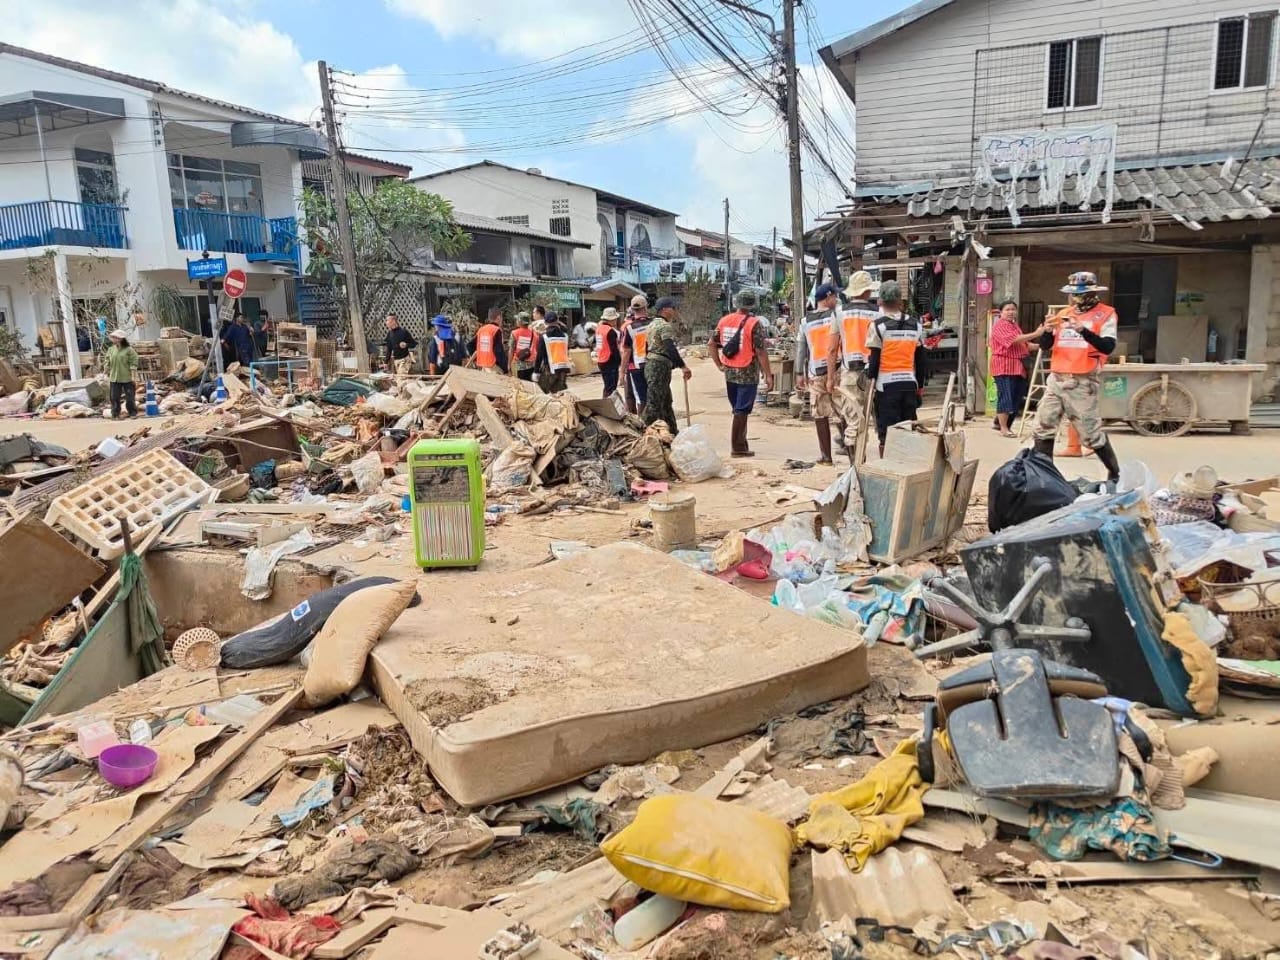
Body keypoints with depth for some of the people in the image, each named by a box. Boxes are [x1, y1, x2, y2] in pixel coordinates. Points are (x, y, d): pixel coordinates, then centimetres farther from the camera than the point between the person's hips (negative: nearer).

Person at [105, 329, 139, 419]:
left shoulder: (128, 350, -6)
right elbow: (107, 363, 11)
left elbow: (133, 362, -7)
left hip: (127, 378, -4)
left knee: (130, 397, 3)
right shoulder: (110, 349, 6)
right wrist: (107, 373, 7)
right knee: (114, 397, 4)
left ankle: (133, 413, 16)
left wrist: (132, 375, -11)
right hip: (114, 378, 4)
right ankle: (115, 414, 10)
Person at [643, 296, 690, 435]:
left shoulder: (653, 324, 19)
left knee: (666, 402, 16)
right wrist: (683, 366, -27)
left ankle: (673, 432, 23)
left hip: (651, 364, 10)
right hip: (660, 366, -10)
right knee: (655, 403, -9)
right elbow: (670, 349, -25)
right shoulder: (665, 326, -13)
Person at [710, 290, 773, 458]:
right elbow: (760, 351, -15)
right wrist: (768, 375, -9)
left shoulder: (724, 320, 5)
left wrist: (719, 365, 15)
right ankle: (738, 448, 2)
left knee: (738, 409, 17)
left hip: (729, 373, 6)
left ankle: (741, 444, 25)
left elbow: (711, 344, 9)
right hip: (747, 374, -6)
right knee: (742, 411, -1)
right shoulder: (754, 323, -13)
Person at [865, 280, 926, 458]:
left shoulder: (878, 326, -7)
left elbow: (873, 360, -9)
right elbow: (920, 360, 12)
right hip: (910, 384, 4)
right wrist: (920, 387, 19)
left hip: (886, 385, -4)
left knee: (886, 435, 0)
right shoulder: (915, 325, 8)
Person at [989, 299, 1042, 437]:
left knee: (1016, 398, 9)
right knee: (1006, 397, -9)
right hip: (1004, 366, -9)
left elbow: (1022, 344, 30)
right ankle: (1003, 429, -5)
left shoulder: (1015, 325, 21)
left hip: (1017, 367, 9)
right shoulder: (999, 325, -9)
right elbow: (1014, 340, -23)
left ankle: (999, 422, 20)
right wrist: (1035, 334, -26)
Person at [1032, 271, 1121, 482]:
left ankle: (1115, 473, 17)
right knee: (1043, 427, 2)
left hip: (1082, 383, -5)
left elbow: (1108, 347, -17)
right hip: (1056, 380, 6)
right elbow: (1044, 346, 10)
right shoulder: (1063, 314, 13)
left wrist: (1083, 330, -28)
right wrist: (1048, 330, -11)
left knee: (1090, 433, 0)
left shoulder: (1105, 314, -3)